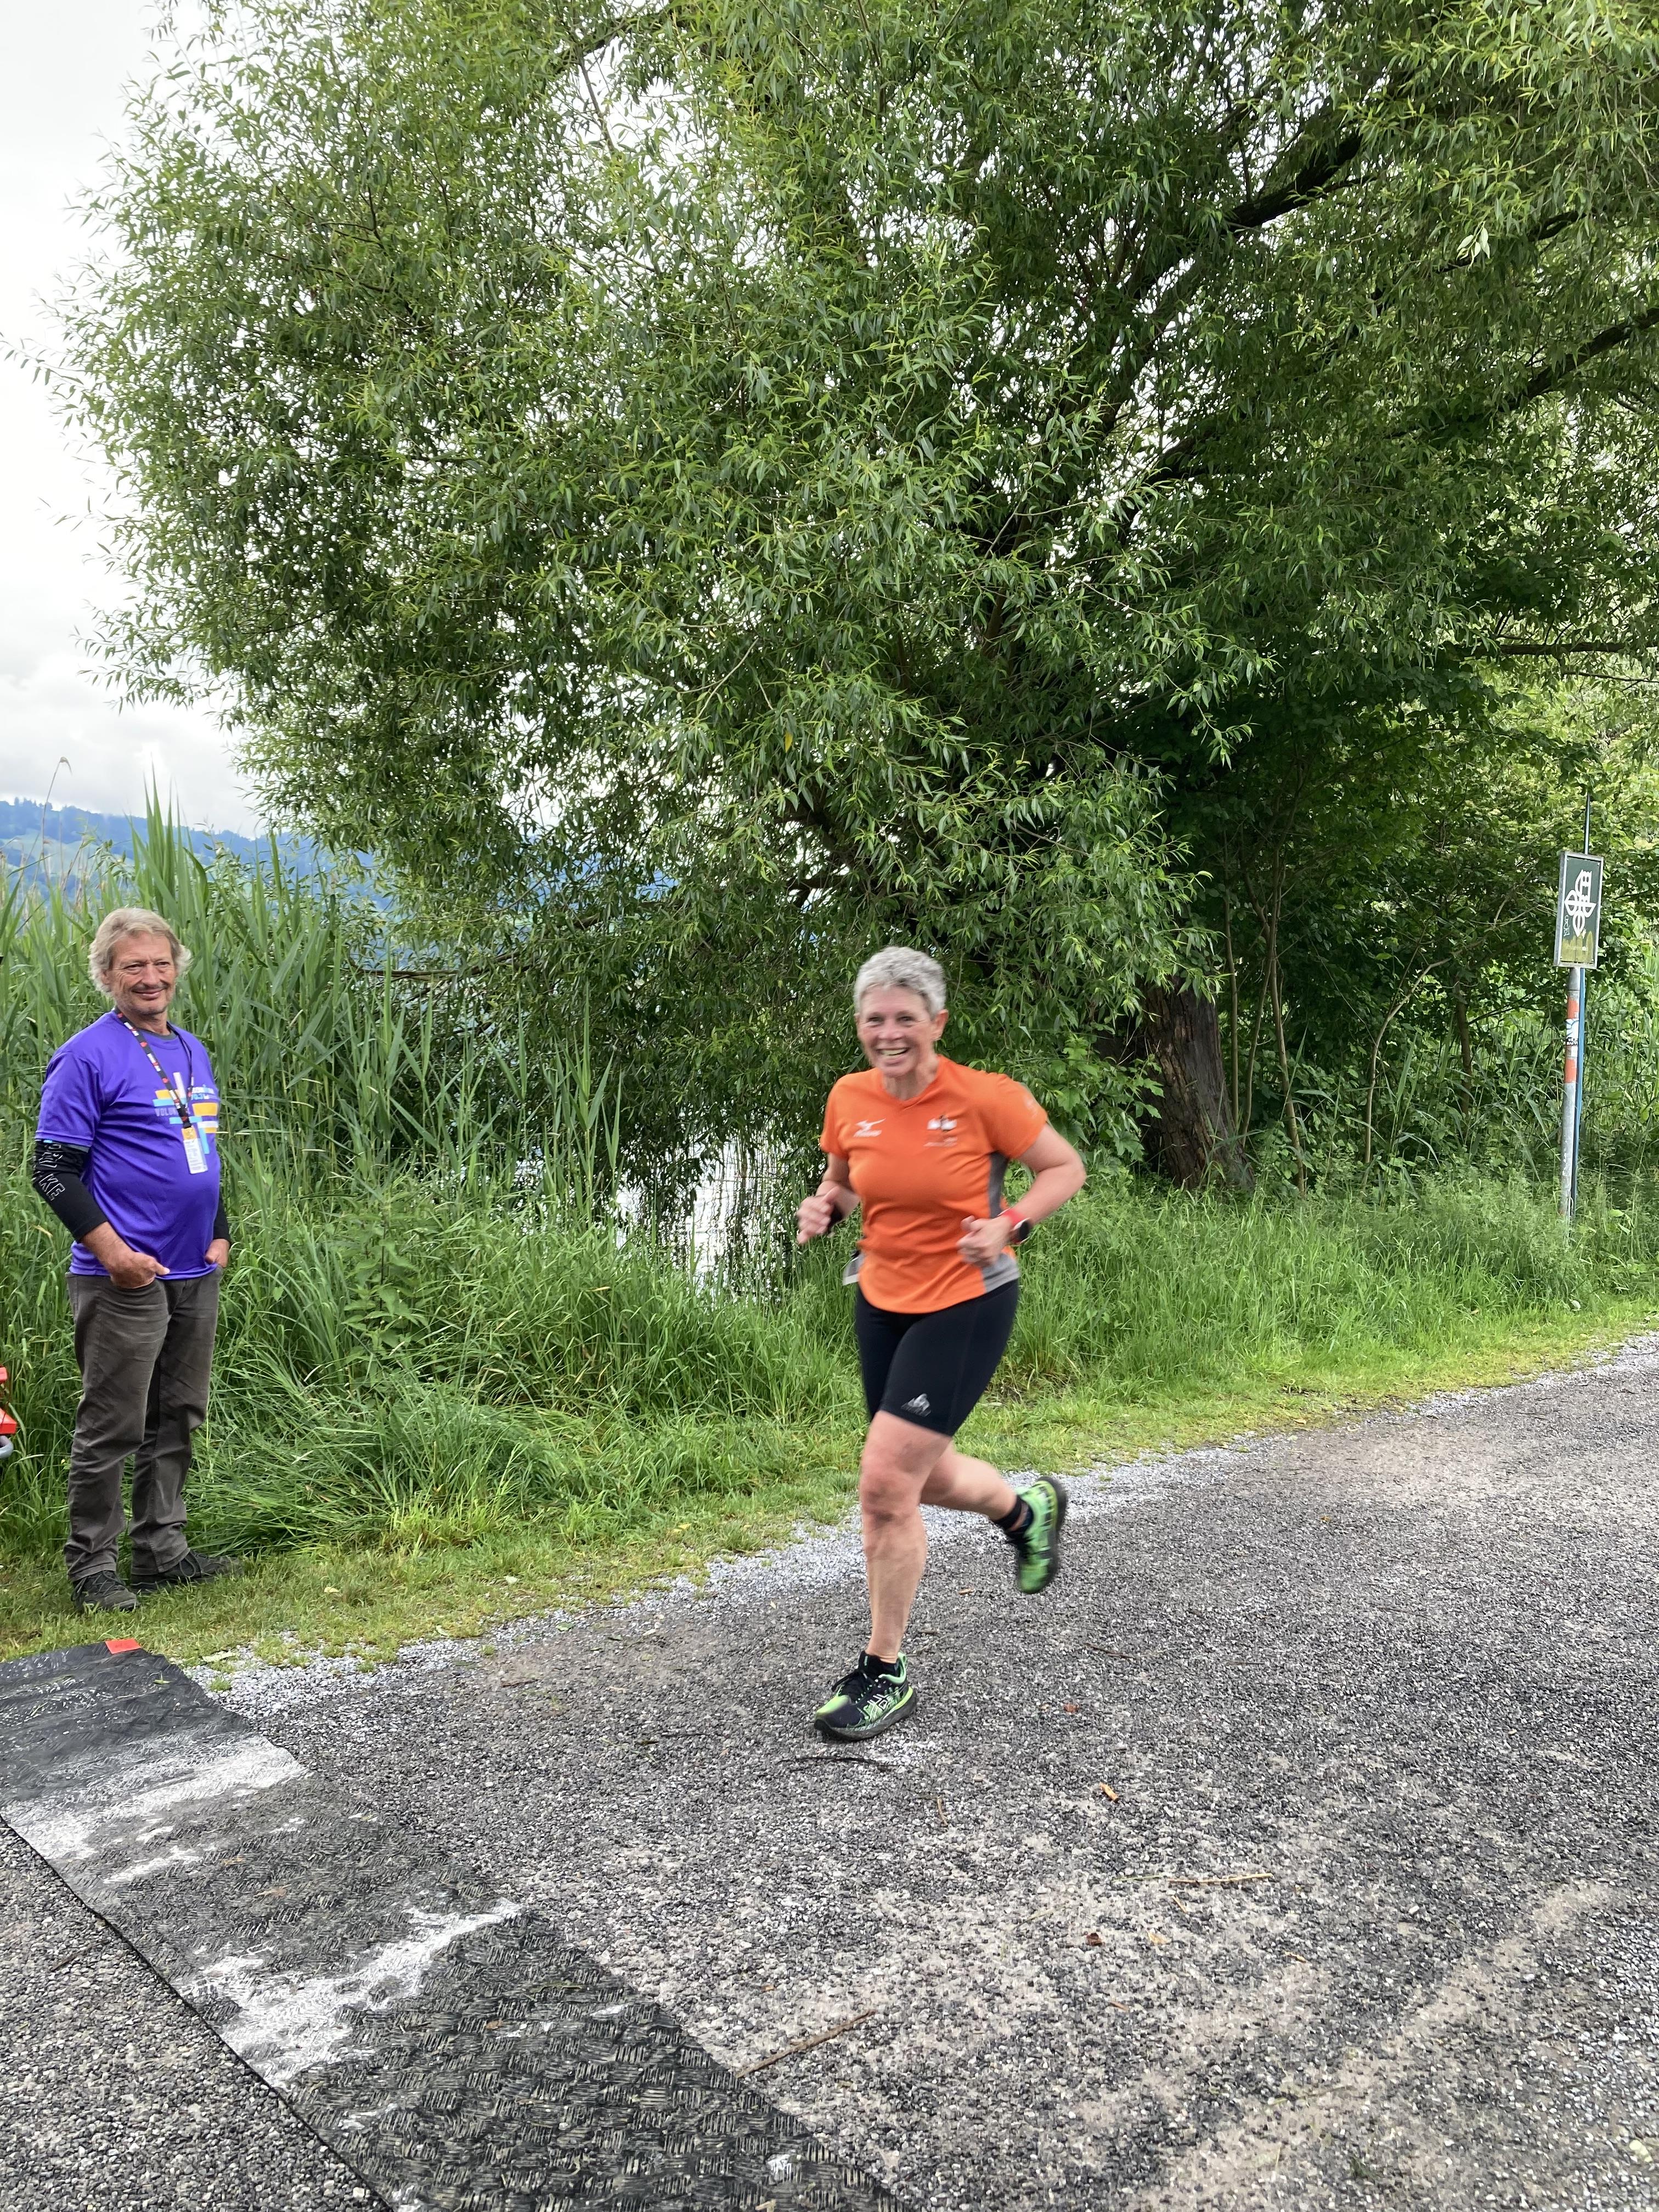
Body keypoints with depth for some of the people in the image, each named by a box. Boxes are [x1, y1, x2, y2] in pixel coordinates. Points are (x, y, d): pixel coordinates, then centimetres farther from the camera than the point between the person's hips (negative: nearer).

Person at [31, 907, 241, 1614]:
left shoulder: (193, 1052, 13)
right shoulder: (86, 1057, -9)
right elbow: (53, 1169, -11)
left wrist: (219, 1234, 13)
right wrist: (111, 1250, -17)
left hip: (195, 1276, 7)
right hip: (125, 1280, -7)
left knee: (178, 1420, 14)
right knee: (113, 1427, 0)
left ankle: (163, 1549, 25)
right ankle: (92, 1568, 12)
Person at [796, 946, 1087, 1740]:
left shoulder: (986, 1098, -17)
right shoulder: (849, 1099, -4)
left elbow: (1065, 1168, -5)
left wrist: (1009, 1226, -21)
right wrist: (823, 1207, -9)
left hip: (968, 1304, -6)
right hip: (882, 1301, 6)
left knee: (885, 1483, -12)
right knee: (924, 1476, 18)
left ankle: (885, 1674, 6)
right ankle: (1028, 1507, 52)